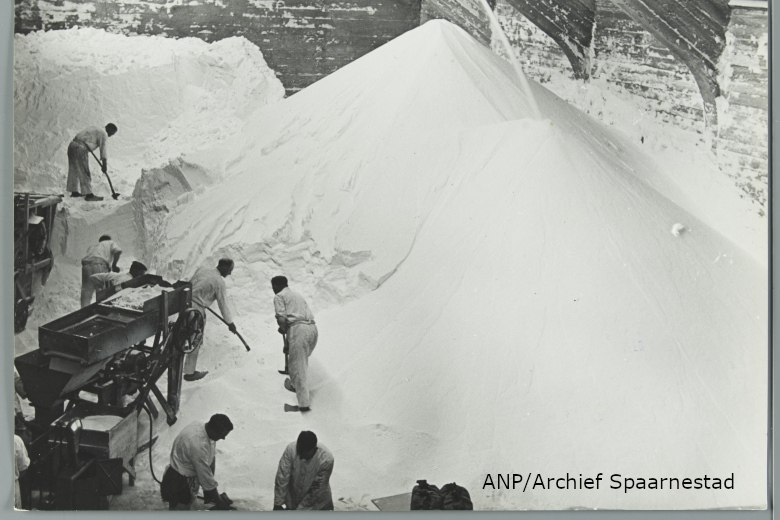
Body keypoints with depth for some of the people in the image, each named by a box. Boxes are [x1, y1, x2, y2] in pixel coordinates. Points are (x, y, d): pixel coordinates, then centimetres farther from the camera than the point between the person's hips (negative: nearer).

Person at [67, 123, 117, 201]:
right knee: (84, 172, -5)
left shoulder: (94, 128, 24)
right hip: (80, 148, -9)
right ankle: (88, 194, -2)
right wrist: (105, 164, -2)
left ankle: (74, 191, 28)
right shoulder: (103, 134, -1)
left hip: (72, 144, 9)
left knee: (74, 169, 18)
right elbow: (103, 149, -5)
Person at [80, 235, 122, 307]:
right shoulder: (111, 243, 26)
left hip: (86, 265, 4)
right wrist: (114, 265, 9)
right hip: (100, 265, -4)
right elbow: (118, 251, 2)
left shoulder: (92, 246, 38)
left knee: (86, 292, 3)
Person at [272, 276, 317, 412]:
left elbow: (281, 319, -6)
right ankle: (295, 385, 46)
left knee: (298, 366, -3)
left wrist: (283, 329, 14)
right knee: (302, 361, 28)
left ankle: (304, 403, -6)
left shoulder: (279, 296, 8)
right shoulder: (298, 295, 30)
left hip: (298, 329, -7)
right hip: (312, 328, 7)